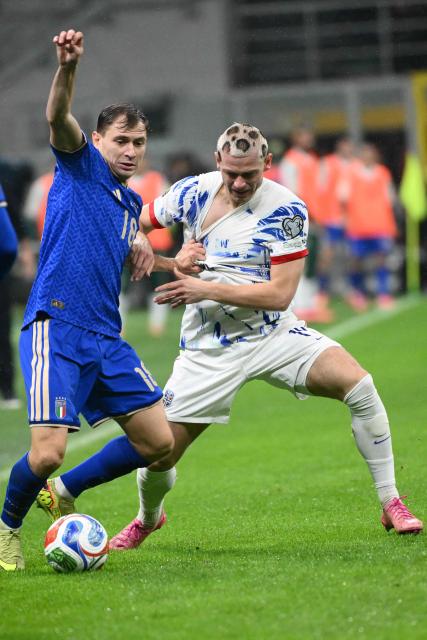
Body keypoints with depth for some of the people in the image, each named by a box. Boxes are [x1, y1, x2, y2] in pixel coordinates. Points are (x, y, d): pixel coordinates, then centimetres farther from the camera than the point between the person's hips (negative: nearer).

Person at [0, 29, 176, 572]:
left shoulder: (131, 203, 19)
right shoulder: (81, 165, 0)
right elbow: (58, 118, -21)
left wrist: (139, 244, 15)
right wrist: (68, 67, -41)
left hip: (105, 338, 8)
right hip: (55, 328, -8)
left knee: (158, 440, 4)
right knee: (48, 452, -17)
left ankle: (62, 492, 21)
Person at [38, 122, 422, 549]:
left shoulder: (285, 210, -14)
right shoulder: (193, 192, -5)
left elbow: (280, 294, -19)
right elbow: (131, 223, 10)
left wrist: (206, 289, -23)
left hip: (273, 333, -2)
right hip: (208, 349, 2)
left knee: (357, 384, -25)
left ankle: (391, 505, -12)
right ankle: (148, 518, 34)